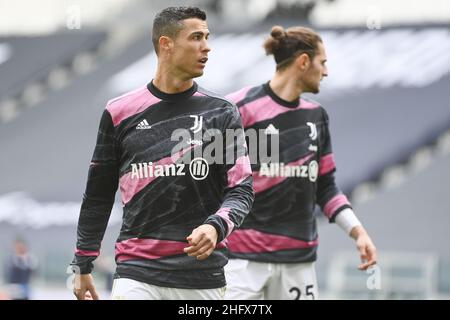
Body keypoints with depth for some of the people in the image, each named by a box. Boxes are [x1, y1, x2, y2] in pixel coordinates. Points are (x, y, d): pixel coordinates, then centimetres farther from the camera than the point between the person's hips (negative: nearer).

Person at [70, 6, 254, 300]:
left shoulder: (222, 113, 5)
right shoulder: (120, 113, 6)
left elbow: (241, 190, 0)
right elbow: (98, 196, 14)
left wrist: (216, 227, -21)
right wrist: (83, 265, 13)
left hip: (203, 278, 1)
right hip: (136, 273, 0)